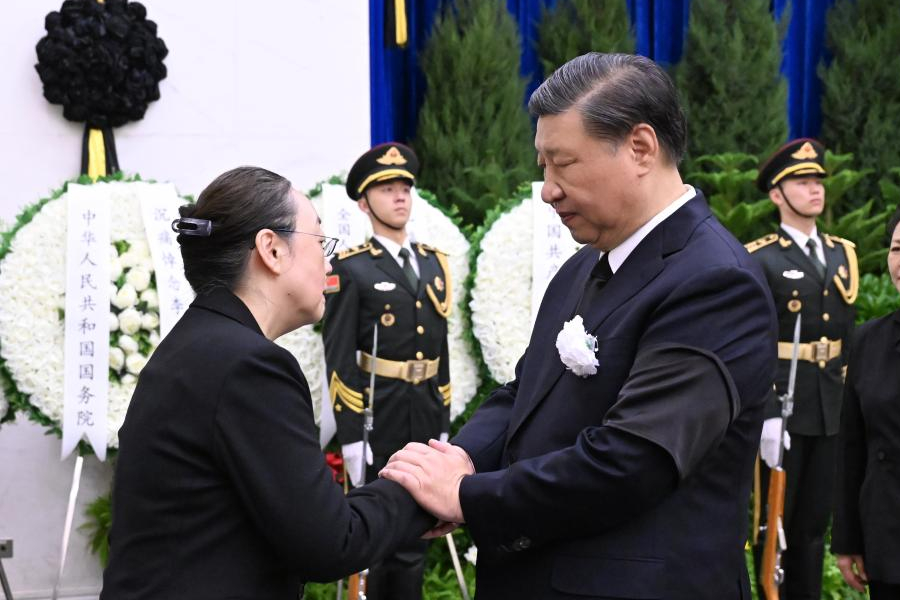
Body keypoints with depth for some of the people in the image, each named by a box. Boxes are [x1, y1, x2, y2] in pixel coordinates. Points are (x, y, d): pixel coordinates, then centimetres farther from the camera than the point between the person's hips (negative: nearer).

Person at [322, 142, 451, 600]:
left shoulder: (434, 263, 11)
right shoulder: (351, 270, -7)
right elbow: (339, 360, -11)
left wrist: (443, 424, 12)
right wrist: (350, 438, -16)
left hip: (426, 416, 5)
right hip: (378, 417, -5)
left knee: (418, 532, 12)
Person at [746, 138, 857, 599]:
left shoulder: (843, 255, 13)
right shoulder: (759, 260, -7)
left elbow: (847, 336, 17)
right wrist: (766, 416, -20)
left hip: (831, 411, 5)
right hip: (780, 409, -5)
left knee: (815, 522, 12)